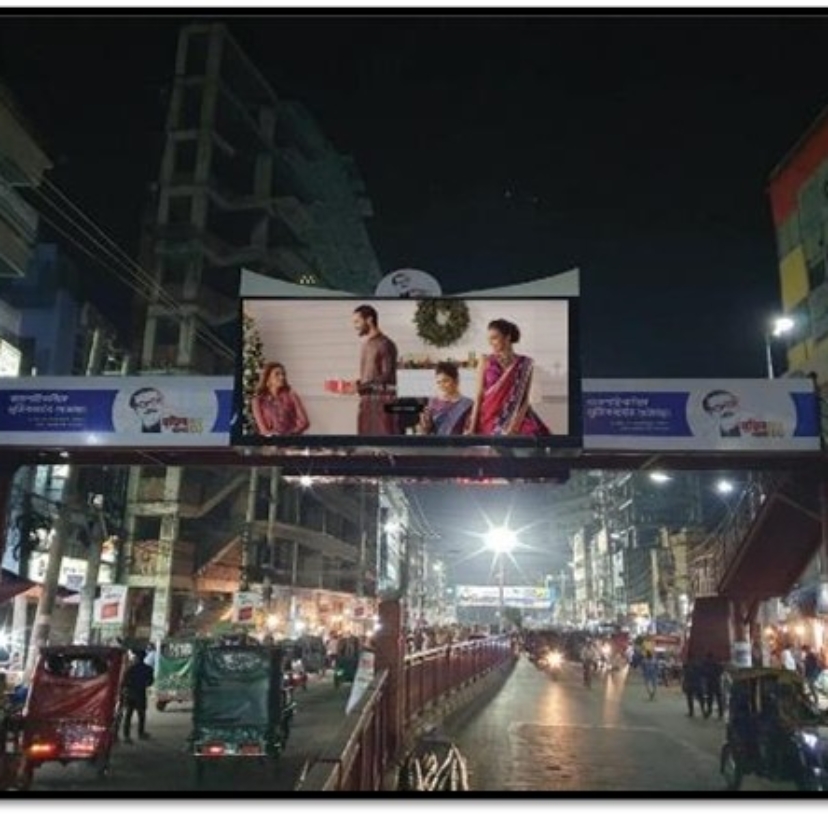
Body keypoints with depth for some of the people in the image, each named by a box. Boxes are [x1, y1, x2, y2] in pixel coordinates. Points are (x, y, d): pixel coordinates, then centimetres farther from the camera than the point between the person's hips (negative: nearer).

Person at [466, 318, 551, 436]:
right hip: (490, 417, 0)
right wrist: (472, 427, -4)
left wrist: (516, 424, -13)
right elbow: (479, 395, 2)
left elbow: (525, 398, 0)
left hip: (515, 417, 0)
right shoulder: (486, 361, 3)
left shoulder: (525, 363, 3)